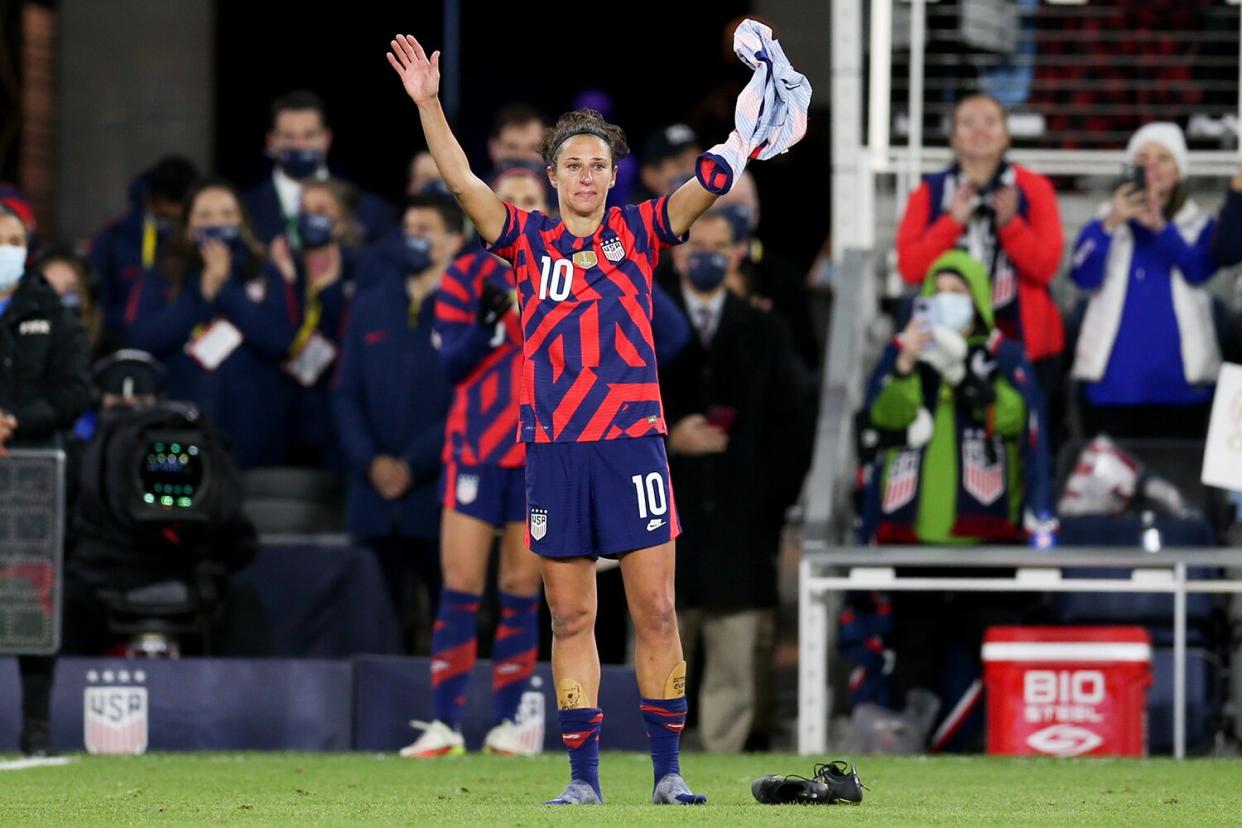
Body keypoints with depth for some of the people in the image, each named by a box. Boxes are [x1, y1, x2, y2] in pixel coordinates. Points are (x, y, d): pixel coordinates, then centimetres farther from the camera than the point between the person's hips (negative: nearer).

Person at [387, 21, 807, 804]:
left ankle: (668, 769, 3)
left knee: (656, 612, -2)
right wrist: (428, 103, -14)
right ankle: (584, 776, 8)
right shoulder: (528, 240, 7)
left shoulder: (638, 231, 7)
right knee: (571, 619, 4)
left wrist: (754, 137, -19)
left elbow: (707, 185, -4)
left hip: (633, 444, -1)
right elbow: (463, 182, -2)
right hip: (553, 448, 1)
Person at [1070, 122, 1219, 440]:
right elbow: (1085, 276, -5)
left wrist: (1162, 228, -24)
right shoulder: (1102, 225, 12)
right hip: (1115, 378, 0)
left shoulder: (1200, 227, 11)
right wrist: (1110, 226, -20)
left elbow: (1199, 271, -10)